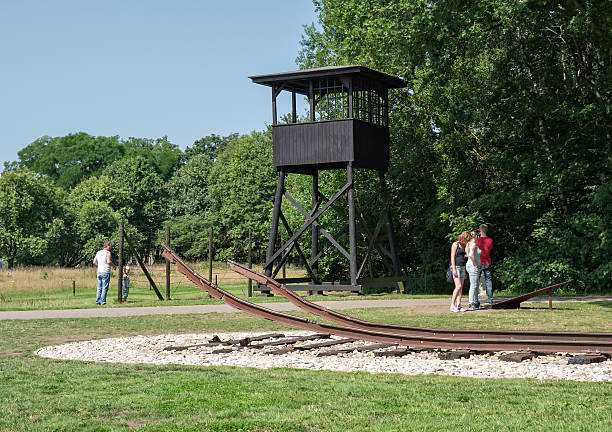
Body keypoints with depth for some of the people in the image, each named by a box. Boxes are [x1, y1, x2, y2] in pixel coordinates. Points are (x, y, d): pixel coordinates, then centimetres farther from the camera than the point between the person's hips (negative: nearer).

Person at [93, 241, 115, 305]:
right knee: (105, 288, -3)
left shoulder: (98, 252, 12)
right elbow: (109, 261, -23)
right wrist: (114, 266, -6)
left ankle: (98, 301, 8)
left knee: (99, 288, 11)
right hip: (105, 272, -7)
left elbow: (94, 262, 12)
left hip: (99, 272, 7)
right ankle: (103, 301, -6)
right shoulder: (107, 252, -10)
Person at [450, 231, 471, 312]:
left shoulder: (463, 246, 15)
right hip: (456, 266, -8)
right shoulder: (455, 244, -7)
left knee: (461, 287, 3)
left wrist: (464, 272, 18)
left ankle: (458, 306, 2)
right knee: (458, 286, -16)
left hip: (462, 267, 8)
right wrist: (454, 269, -20)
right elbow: (452, 257, -12)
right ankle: (452, 306, -15)